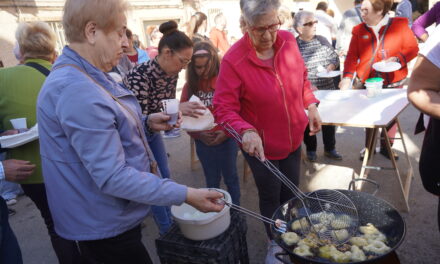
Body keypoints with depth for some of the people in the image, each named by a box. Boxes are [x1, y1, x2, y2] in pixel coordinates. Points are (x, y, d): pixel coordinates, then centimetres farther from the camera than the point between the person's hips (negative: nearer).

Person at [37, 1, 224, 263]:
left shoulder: (84, 75, 6)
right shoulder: (77, 90, -29)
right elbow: (112, 177, -30)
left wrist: (146, 122, 0)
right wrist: (185, 194, -26)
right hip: (104, 226, -10)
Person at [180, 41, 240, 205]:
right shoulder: (190, 86, 0)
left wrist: (227, 132, -17)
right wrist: (198, 134, -11)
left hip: (227, 140, -2)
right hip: (203, 142, 3)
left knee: (230, 177, 14)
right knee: (211, 180, 18)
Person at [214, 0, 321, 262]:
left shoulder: (288, 40, -9)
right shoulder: (233, 60, -25)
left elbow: (302, 76, 7)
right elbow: (224, 108, -24)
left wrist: (311, 106, -2)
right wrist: (245, 131, -40)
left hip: (293, 138, 5)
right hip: (260, 145, -5)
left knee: (290, 192, 23)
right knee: (270, 196, 15)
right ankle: (275, 242, 44)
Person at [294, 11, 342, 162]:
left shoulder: (322, 40, 6)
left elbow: (335, 58, 13)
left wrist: (330, 67, -8)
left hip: (327, 89, 5)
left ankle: (329, 148, 30)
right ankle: (311, 149, 28)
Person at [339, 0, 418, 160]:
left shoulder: (399, 25, -1)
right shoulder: (359, 30, 1)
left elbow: (412, 49, 1)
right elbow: (352, 56, -2)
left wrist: (397, 59, -18)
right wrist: (347, 77, -15)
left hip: (393, 82, 0)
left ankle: (386, 147, 27)